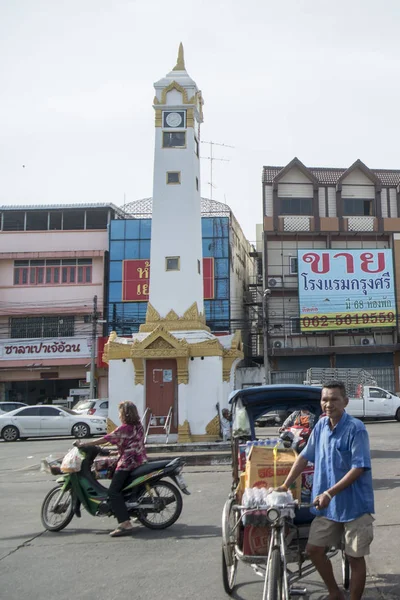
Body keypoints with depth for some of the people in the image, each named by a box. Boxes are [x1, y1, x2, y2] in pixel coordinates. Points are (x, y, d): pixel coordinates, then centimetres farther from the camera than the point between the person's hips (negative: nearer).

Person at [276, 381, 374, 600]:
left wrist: (329, 493, -24)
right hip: (327, 506, 6)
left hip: (355, 505, -6)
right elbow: (305, 456, 11)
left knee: (355, 558, 6)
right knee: (314, 549, 11)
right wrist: (285, 485, 10)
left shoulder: (356, 429, -17)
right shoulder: (321, 425, 2)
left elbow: (358, 468, -20)